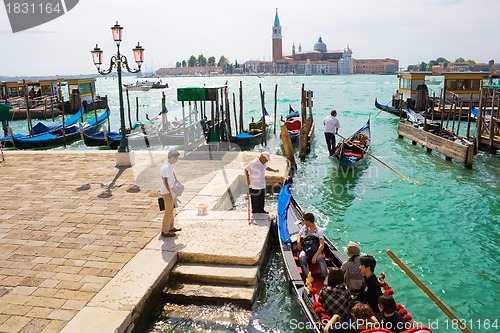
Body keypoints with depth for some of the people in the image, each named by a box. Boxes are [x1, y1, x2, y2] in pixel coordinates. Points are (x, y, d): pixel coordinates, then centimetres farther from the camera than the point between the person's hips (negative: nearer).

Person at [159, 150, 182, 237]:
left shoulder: (169, 166, 7)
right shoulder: (166, 167, -23)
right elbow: (165, 181, -24)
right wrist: (171, 192, -20)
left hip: (169, 191, 10)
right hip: (167, 192, -10)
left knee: (171, 210, 19)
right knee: (168, 212, -1)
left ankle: (170, 227, 32)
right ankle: (165, 232, 8)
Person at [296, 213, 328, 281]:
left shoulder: (319, 231, -6)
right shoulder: (304, 228, 10)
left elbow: (322, 245, -15)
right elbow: (299, 235, 29)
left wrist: (315, 256, -28)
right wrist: (298, 242, 4)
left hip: (316, 251, -3)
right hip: (305, 250, 3)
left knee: (320, 258, -37)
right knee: (301, 257, -32)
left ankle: (325, 277, -33)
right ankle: (308, 276, -36)